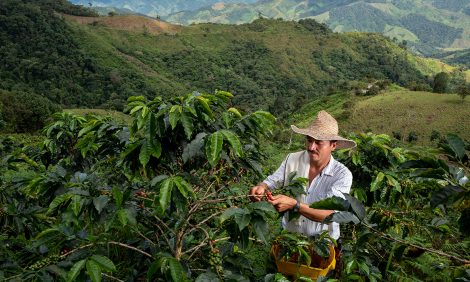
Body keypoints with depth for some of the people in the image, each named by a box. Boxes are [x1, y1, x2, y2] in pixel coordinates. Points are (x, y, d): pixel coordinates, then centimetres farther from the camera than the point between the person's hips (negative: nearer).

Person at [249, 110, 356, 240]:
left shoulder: (342, 175, -13)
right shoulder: (292, 159, -4)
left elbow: (330, 215, -23)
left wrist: (294, 205, -34)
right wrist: (261, 188, -24)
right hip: (288, 235, 2)